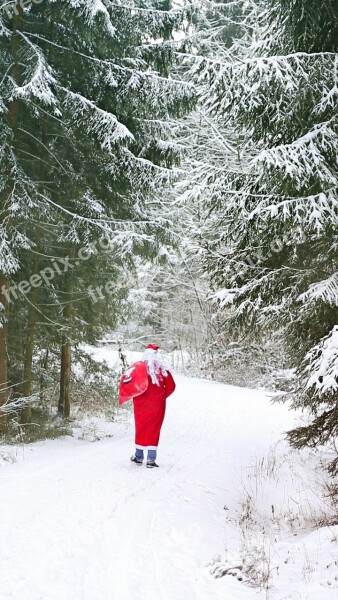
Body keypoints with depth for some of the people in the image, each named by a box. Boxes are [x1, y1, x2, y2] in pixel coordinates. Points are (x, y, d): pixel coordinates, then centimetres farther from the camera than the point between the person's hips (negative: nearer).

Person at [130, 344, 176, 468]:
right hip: (157, 405, 0)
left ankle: (139, 457, 23)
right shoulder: (162, 370, -7)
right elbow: (171, 386, -3)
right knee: (154, 430, 6)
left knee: (140, 429, 13)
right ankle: (151, 459, 4)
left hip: (141, 405, 0)